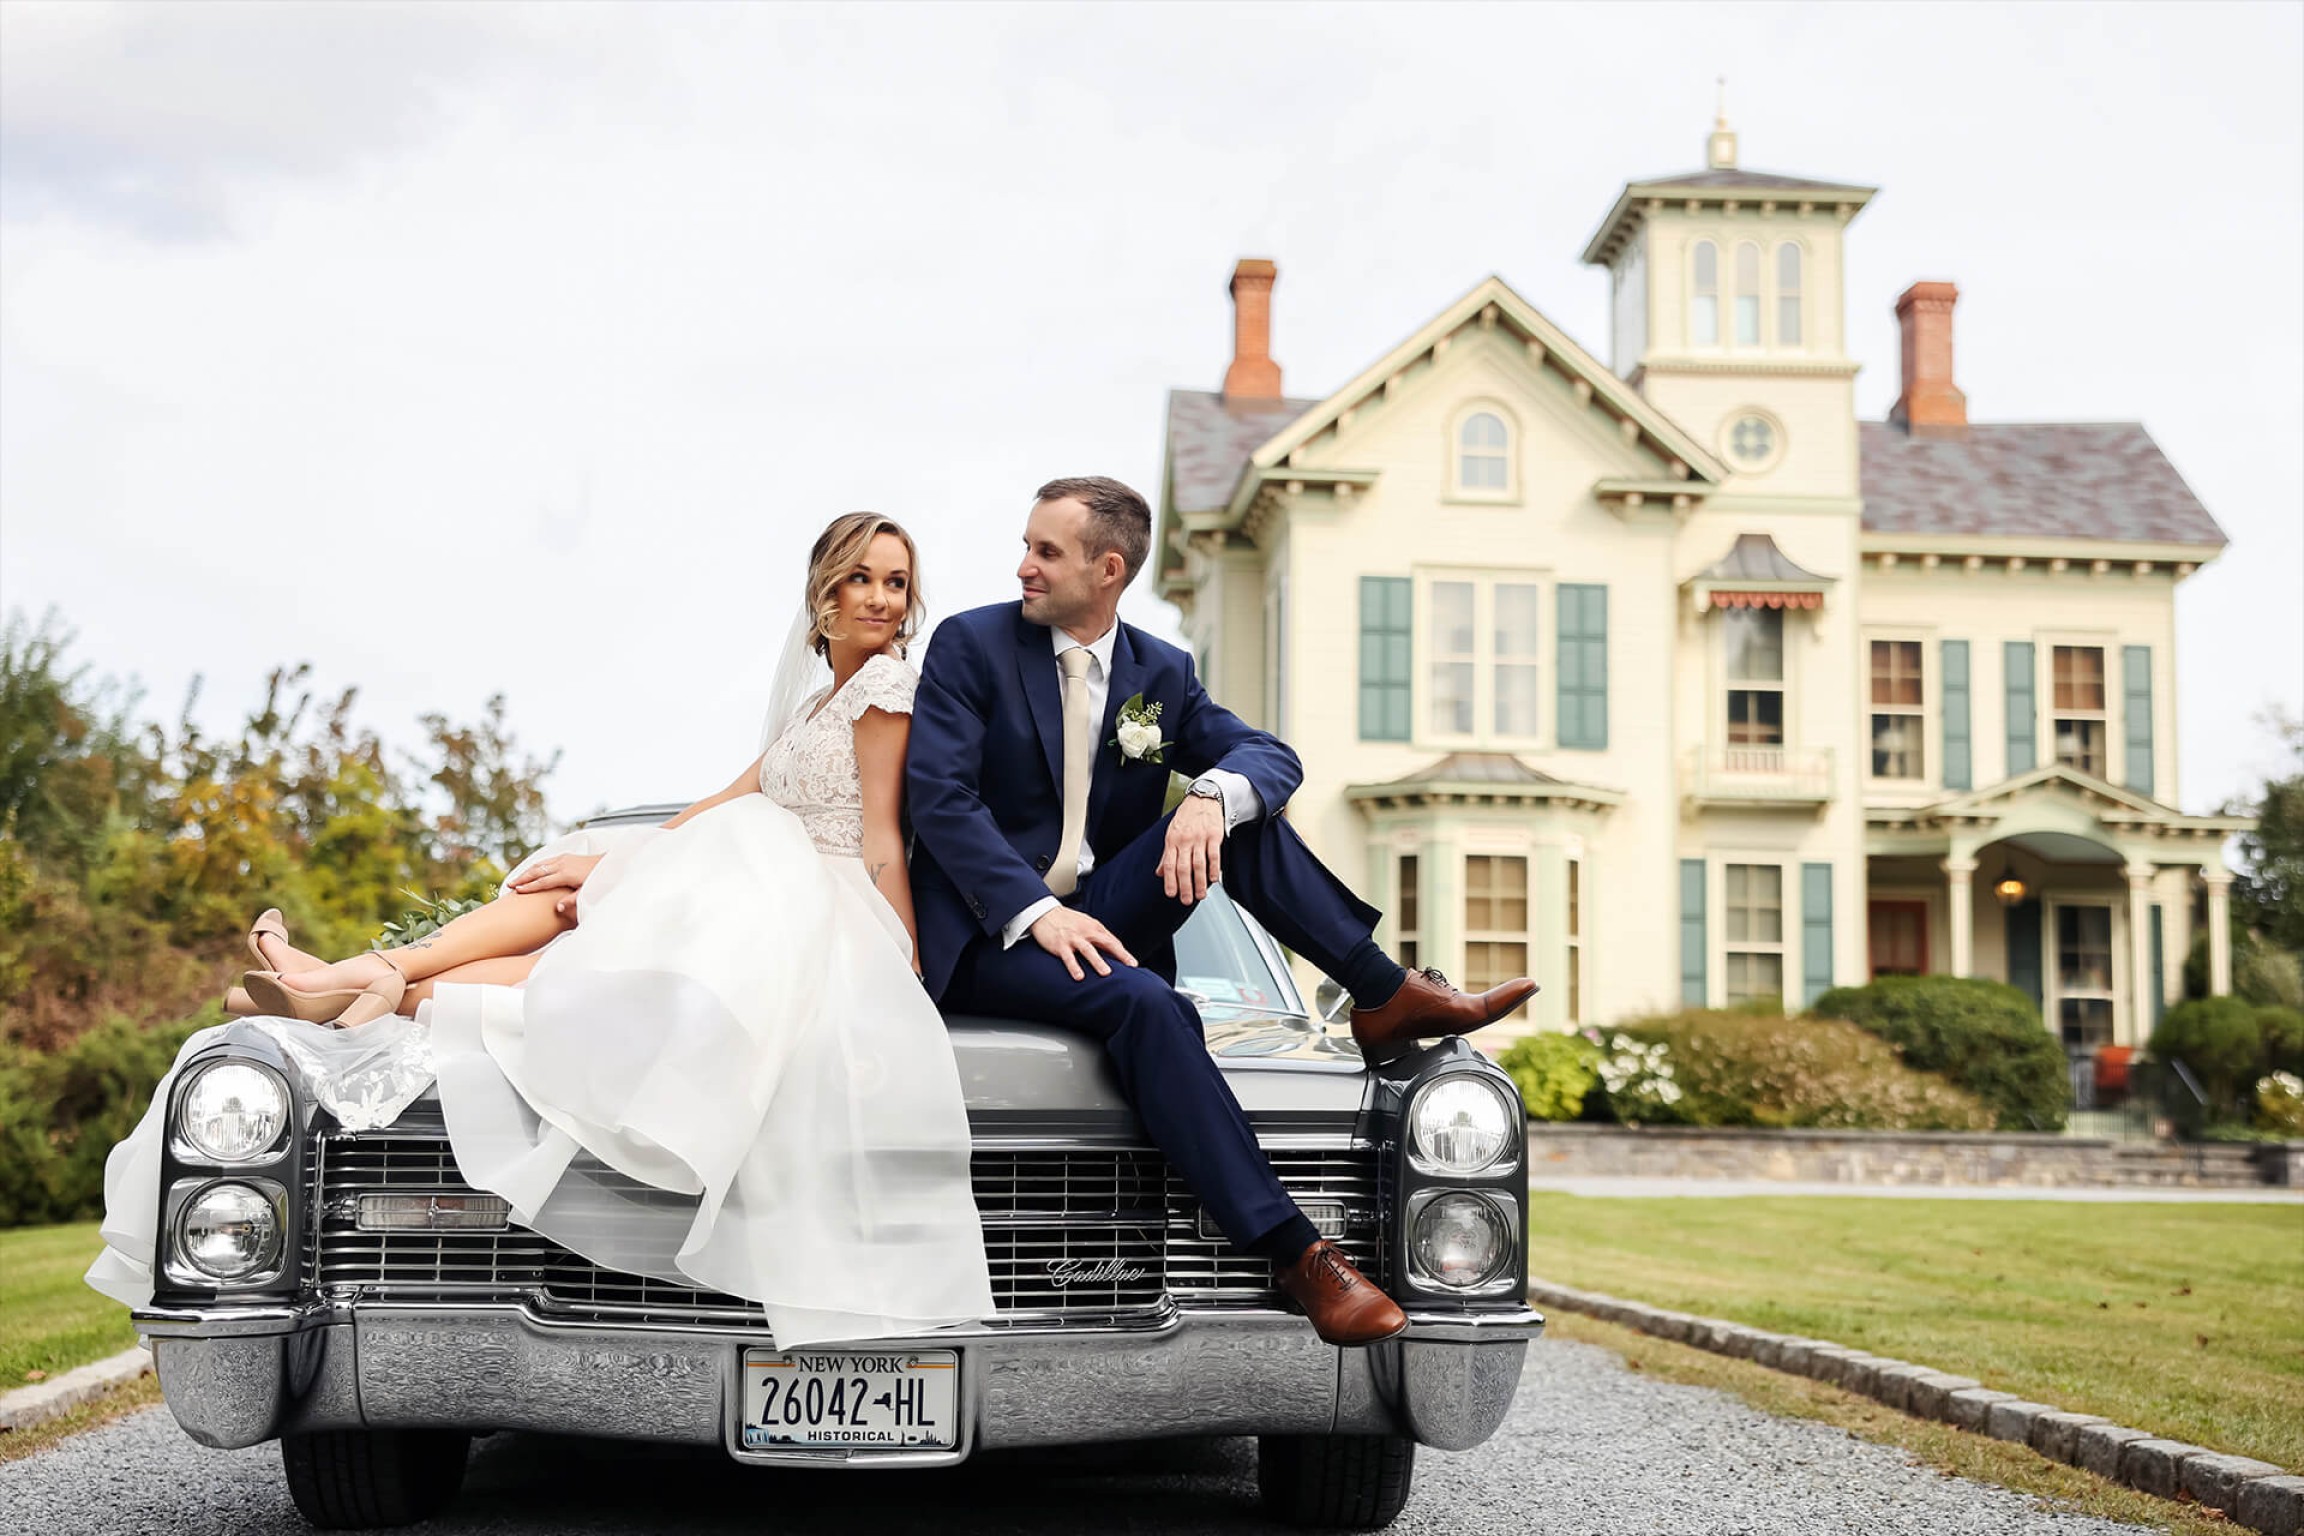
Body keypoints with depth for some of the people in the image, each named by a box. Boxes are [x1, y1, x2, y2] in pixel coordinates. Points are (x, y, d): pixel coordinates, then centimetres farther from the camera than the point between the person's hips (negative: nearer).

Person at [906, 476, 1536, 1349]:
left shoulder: (1160, 673, 11)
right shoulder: (969, 645, -2)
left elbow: (1270, 755, 0)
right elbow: (940, 797, -13)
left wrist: (1211, 797, -25)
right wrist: (1033, 913, -26)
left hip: (1097, 920, 5)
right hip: (985, 938, -5)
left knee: (1239, 806, -15)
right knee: (1144, 1003, -34)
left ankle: (1385, 998, -15)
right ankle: (1294, 1252, -37)